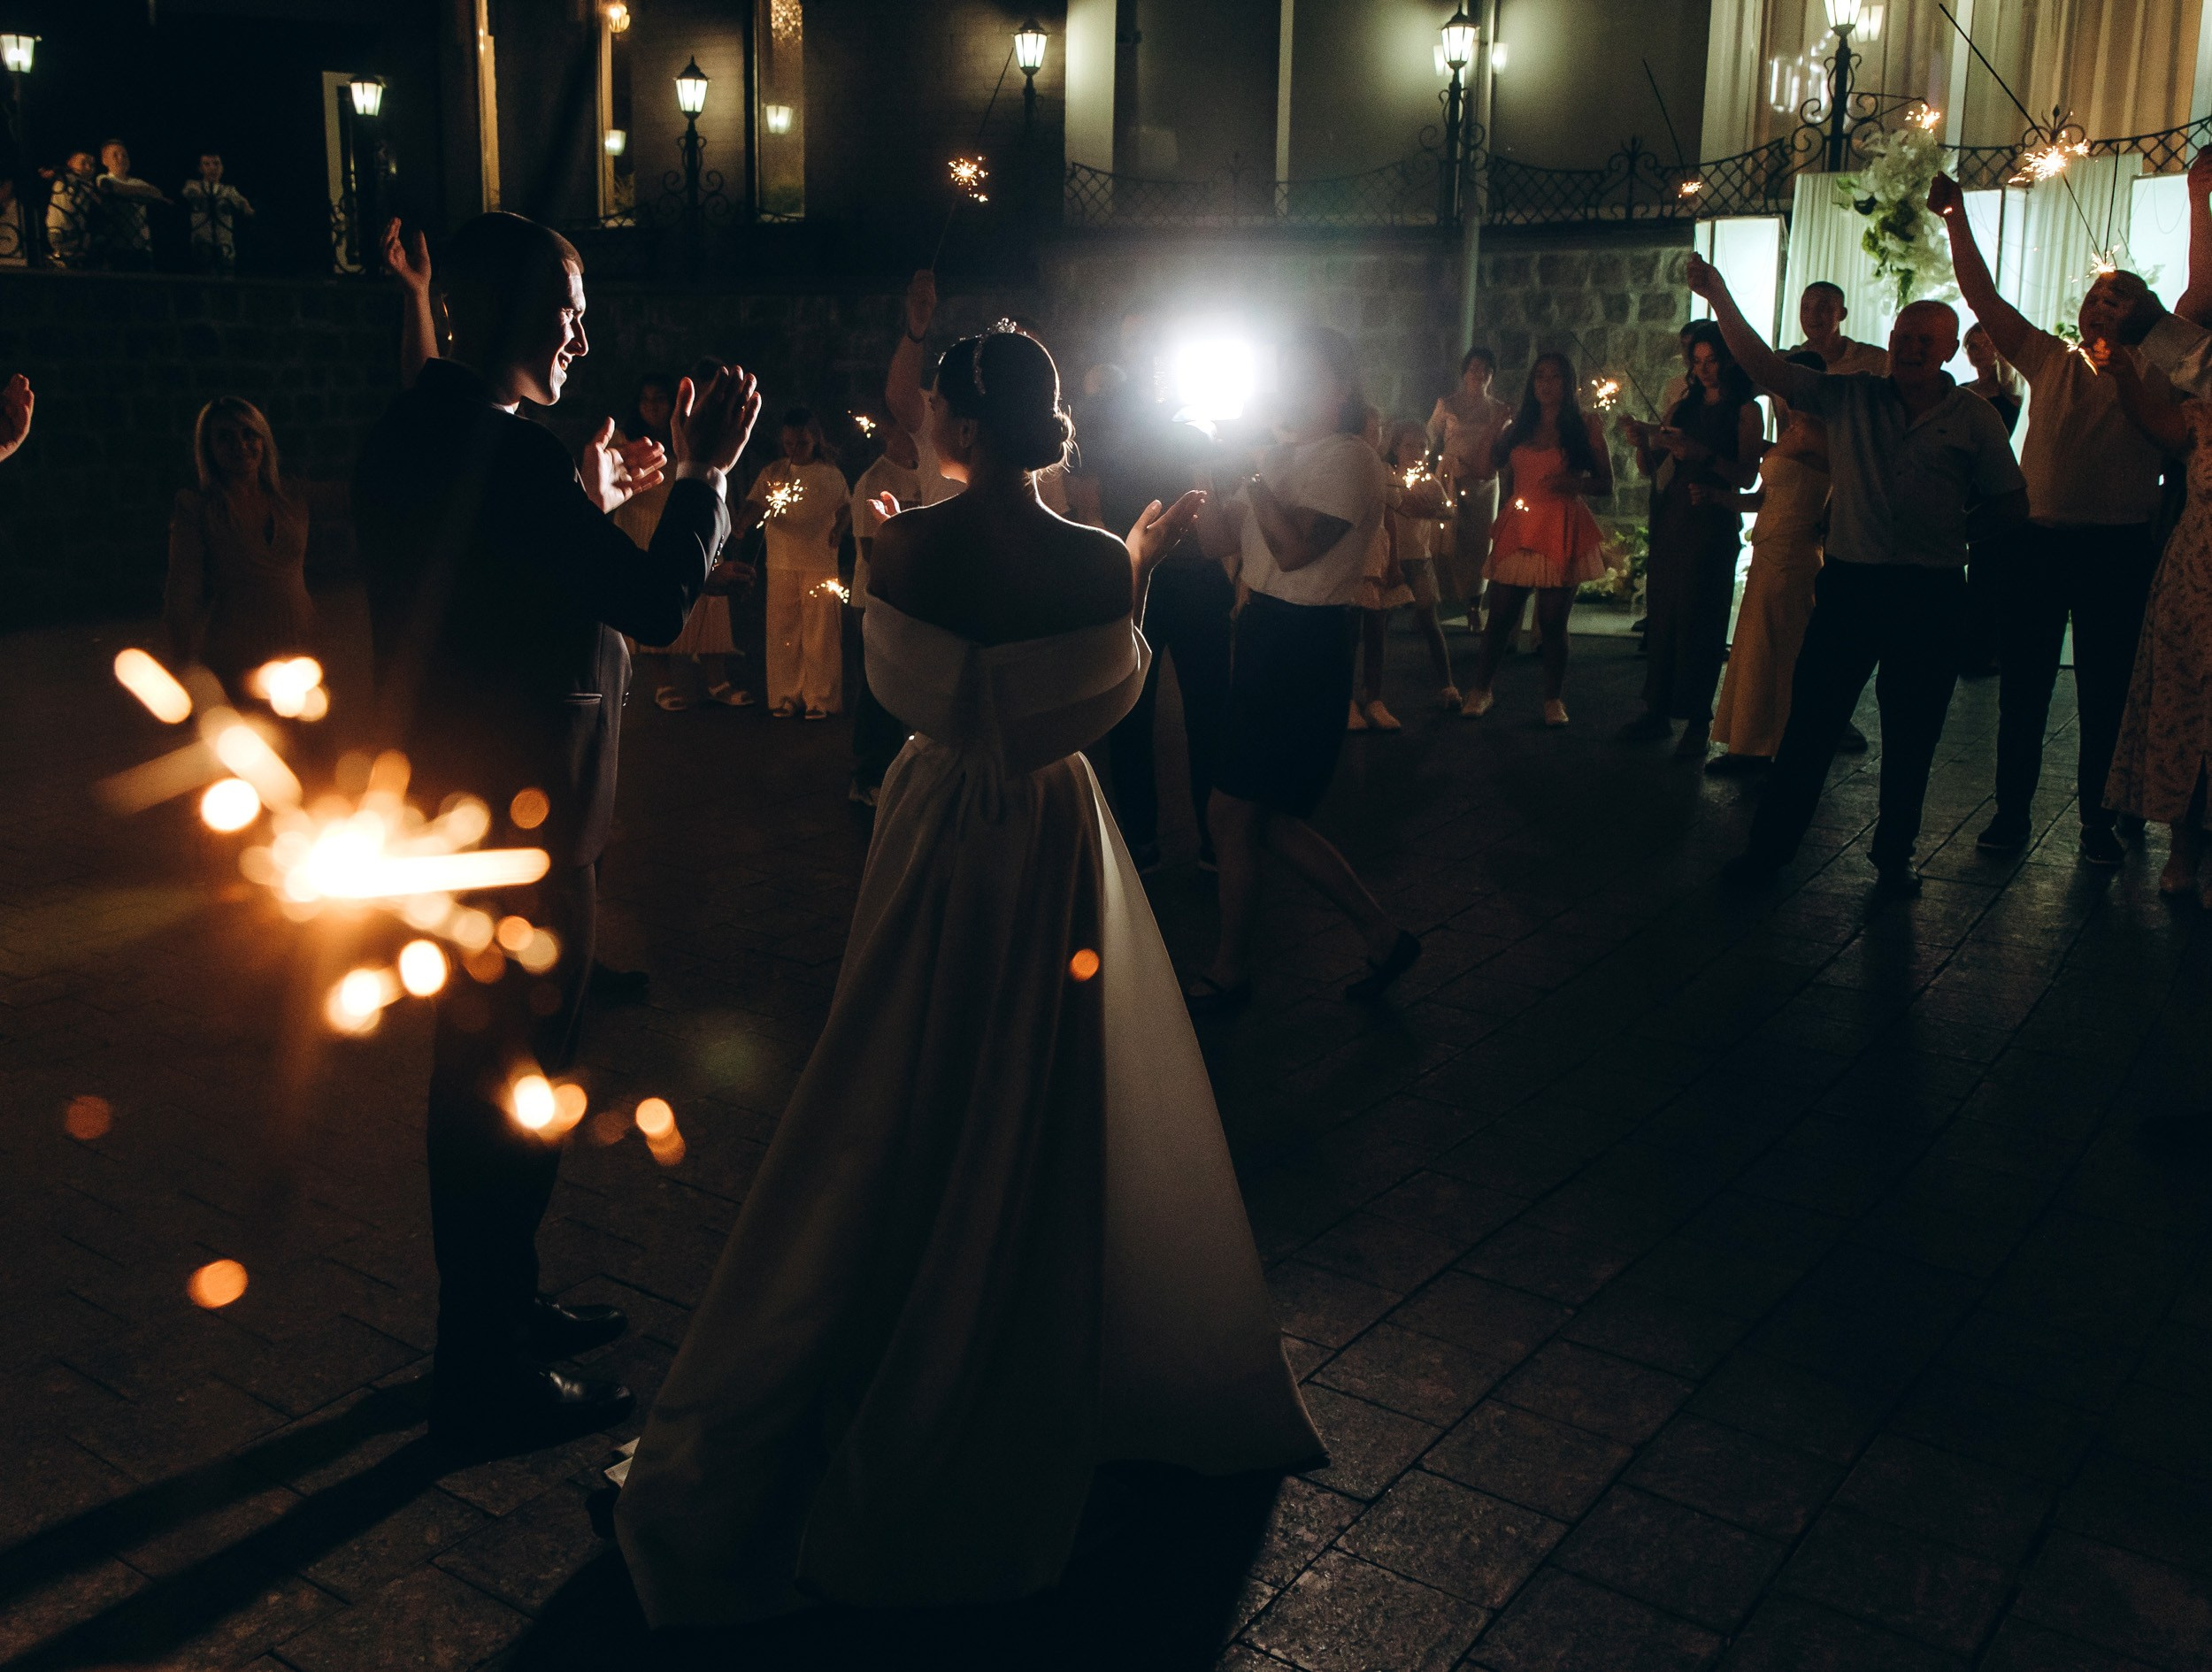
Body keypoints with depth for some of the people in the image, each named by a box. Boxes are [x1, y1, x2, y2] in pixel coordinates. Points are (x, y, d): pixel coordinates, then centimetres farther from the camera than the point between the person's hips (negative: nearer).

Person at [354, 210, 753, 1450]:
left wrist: (592, 505, 16)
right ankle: (491, 1378, 16)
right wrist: (706, 470, -11)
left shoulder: (411, 437, 9)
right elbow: (658, 604, -24)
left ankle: (498, 1307, 39)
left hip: (447, 809, 10)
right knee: (513, 1089, 2)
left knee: (483, 1072, 22)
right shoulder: (509, 453, -22)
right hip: (523, 821, -10)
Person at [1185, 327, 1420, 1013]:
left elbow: (1294, 549, -26)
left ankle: (1229, 971, 16)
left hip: (1305, 647, -9)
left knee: (1231, 815, -1)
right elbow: (1222, 538, 9)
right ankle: (1383, 936, 22)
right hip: (1265, 634, 9)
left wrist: (1250, 475, -19)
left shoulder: (1347, 458, -13)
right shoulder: (1284, 457, 14)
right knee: (1268, 818, 12)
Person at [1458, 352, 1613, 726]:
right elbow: (1507, 480, 26)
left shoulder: (1585, 425, 5)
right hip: (1517, 528, 3)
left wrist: (1574, 483, -16)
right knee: (1500, 615, 0)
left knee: (1553, 620, -2)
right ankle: (1480, 690, 11)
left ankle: (1554, 699, 8)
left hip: (1562, 531, -3)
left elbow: (1606, 484, 2)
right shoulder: (1519, 425, 16)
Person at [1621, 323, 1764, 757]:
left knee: (1699, 620, -6)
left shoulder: (1744, 411, 1)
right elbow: (1651, 468, 10)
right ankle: (1658, 712, 11)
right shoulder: (1682, 409, 15)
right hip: (1672, 520, 5)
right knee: (1661, 615, 4)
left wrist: (1703, 454, -22)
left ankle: (1697, 723, -3)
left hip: (1712, 524, -5)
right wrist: (1643, 442, -9)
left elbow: (1747, 476, -9)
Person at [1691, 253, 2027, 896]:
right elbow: (1764, 366, -6)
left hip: (1930, 595, 0)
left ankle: (1893, 856, 23)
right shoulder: (1850, 396, 3)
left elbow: (2011, 505, 10)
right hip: (1849, 582, 0)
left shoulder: (1973, 418, 2)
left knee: (1911, 734, 8)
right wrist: (1719, 297, -15)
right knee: (1809, 720, 2)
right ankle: (1771, 844, 11)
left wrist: (1957, 528, 4)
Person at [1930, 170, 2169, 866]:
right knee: (2022, 685, 6)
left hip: (2118, 551, -1)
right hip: (2037, 542, 2)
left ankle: (2098, 818, 15)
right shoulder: (2050, 362, 12)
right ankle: (2012, 810, 16)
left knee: (2106, 691, 4)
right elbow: (1983, 298, 7)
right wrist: (1955, 218, 1)